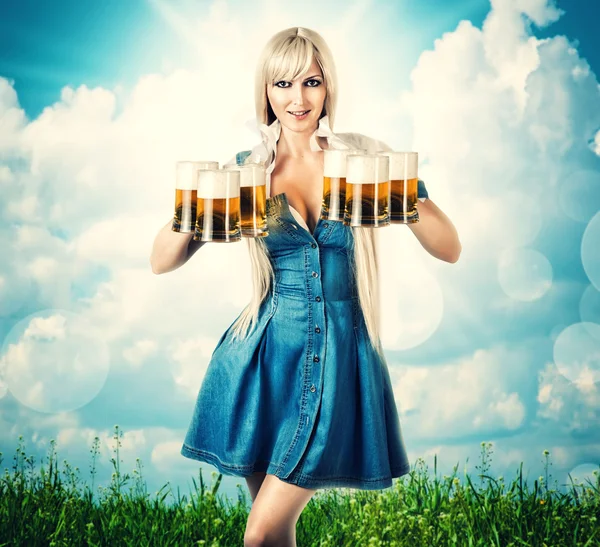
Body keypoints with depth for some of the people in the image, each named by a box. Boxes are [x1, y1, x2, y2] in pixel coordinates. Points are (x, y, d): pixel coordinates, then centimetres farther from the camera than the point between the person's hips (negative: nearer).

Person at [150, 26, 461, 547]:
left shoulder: (365, 156, -1)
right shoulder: (246, 169, 2)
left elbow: (449, 250, -3)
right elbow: (162, 261, -1)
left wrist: (410, 201, -23)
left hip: (341, 356, -1)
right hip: (264, 355, 2)